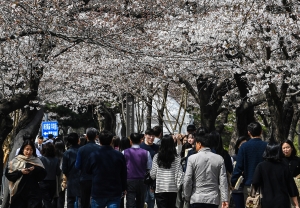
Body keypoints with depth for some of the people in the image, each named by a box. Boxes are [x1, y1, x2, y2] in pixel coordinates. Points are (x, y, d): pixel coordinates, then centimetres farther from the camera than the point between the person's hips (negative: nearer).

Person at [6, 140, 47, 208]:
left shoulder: (36, 161, 11)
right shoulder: (15, 161, 5)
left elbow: (43, 174, 2)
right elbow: (8, 174, -2)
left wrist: (36, 169, -15)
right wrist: (20, 172, -14)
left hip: (33, 192, 1)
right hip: (19, 192, 0)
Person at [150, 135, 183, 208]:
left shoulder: (157, 157, -3)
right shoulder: (177, 158, -4)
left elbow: (153, 175, 0)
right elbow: (179, 174, -6)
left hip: (160, 189, 0)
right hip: (173, 189, 0)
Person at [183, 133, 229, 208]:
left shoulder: (192, 158, -5)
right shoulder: (219, 159, 2)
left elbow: (187, 180, -5)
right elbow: (223, 181, -2)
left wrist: (187, 196, 8)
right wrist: (225, 199, -1)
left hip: (196, 199, -2)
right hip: (213, 199, 2)